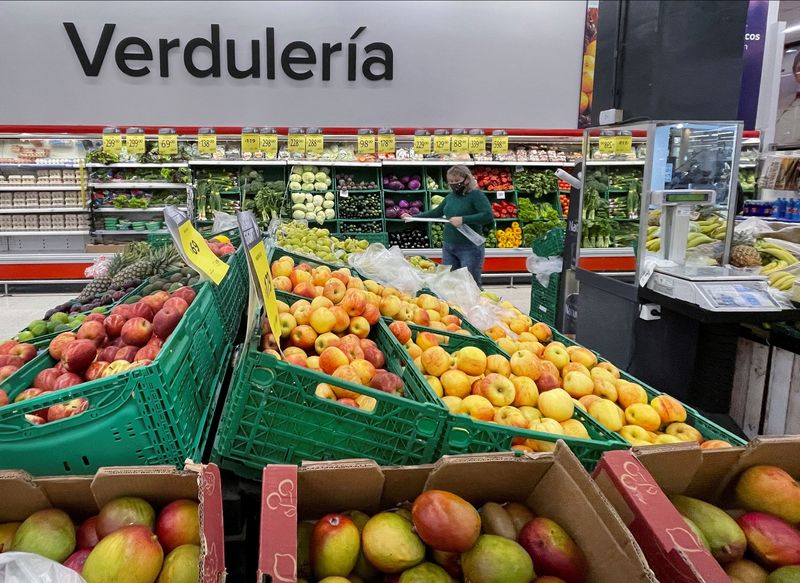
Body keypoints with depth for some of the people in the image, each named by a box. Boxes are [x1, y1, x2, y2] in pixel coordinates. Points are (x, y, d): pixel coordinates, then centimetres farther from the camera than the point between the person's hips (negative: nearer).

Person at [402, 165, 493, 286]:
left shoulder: (476, 195, -9)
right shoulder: (450, 196, 11)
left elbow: (488, 216, -22)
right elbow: (436, 212, 24)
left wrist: (463, 219, -27)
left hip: (470, 248, -7)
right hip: (448, 247, 7)